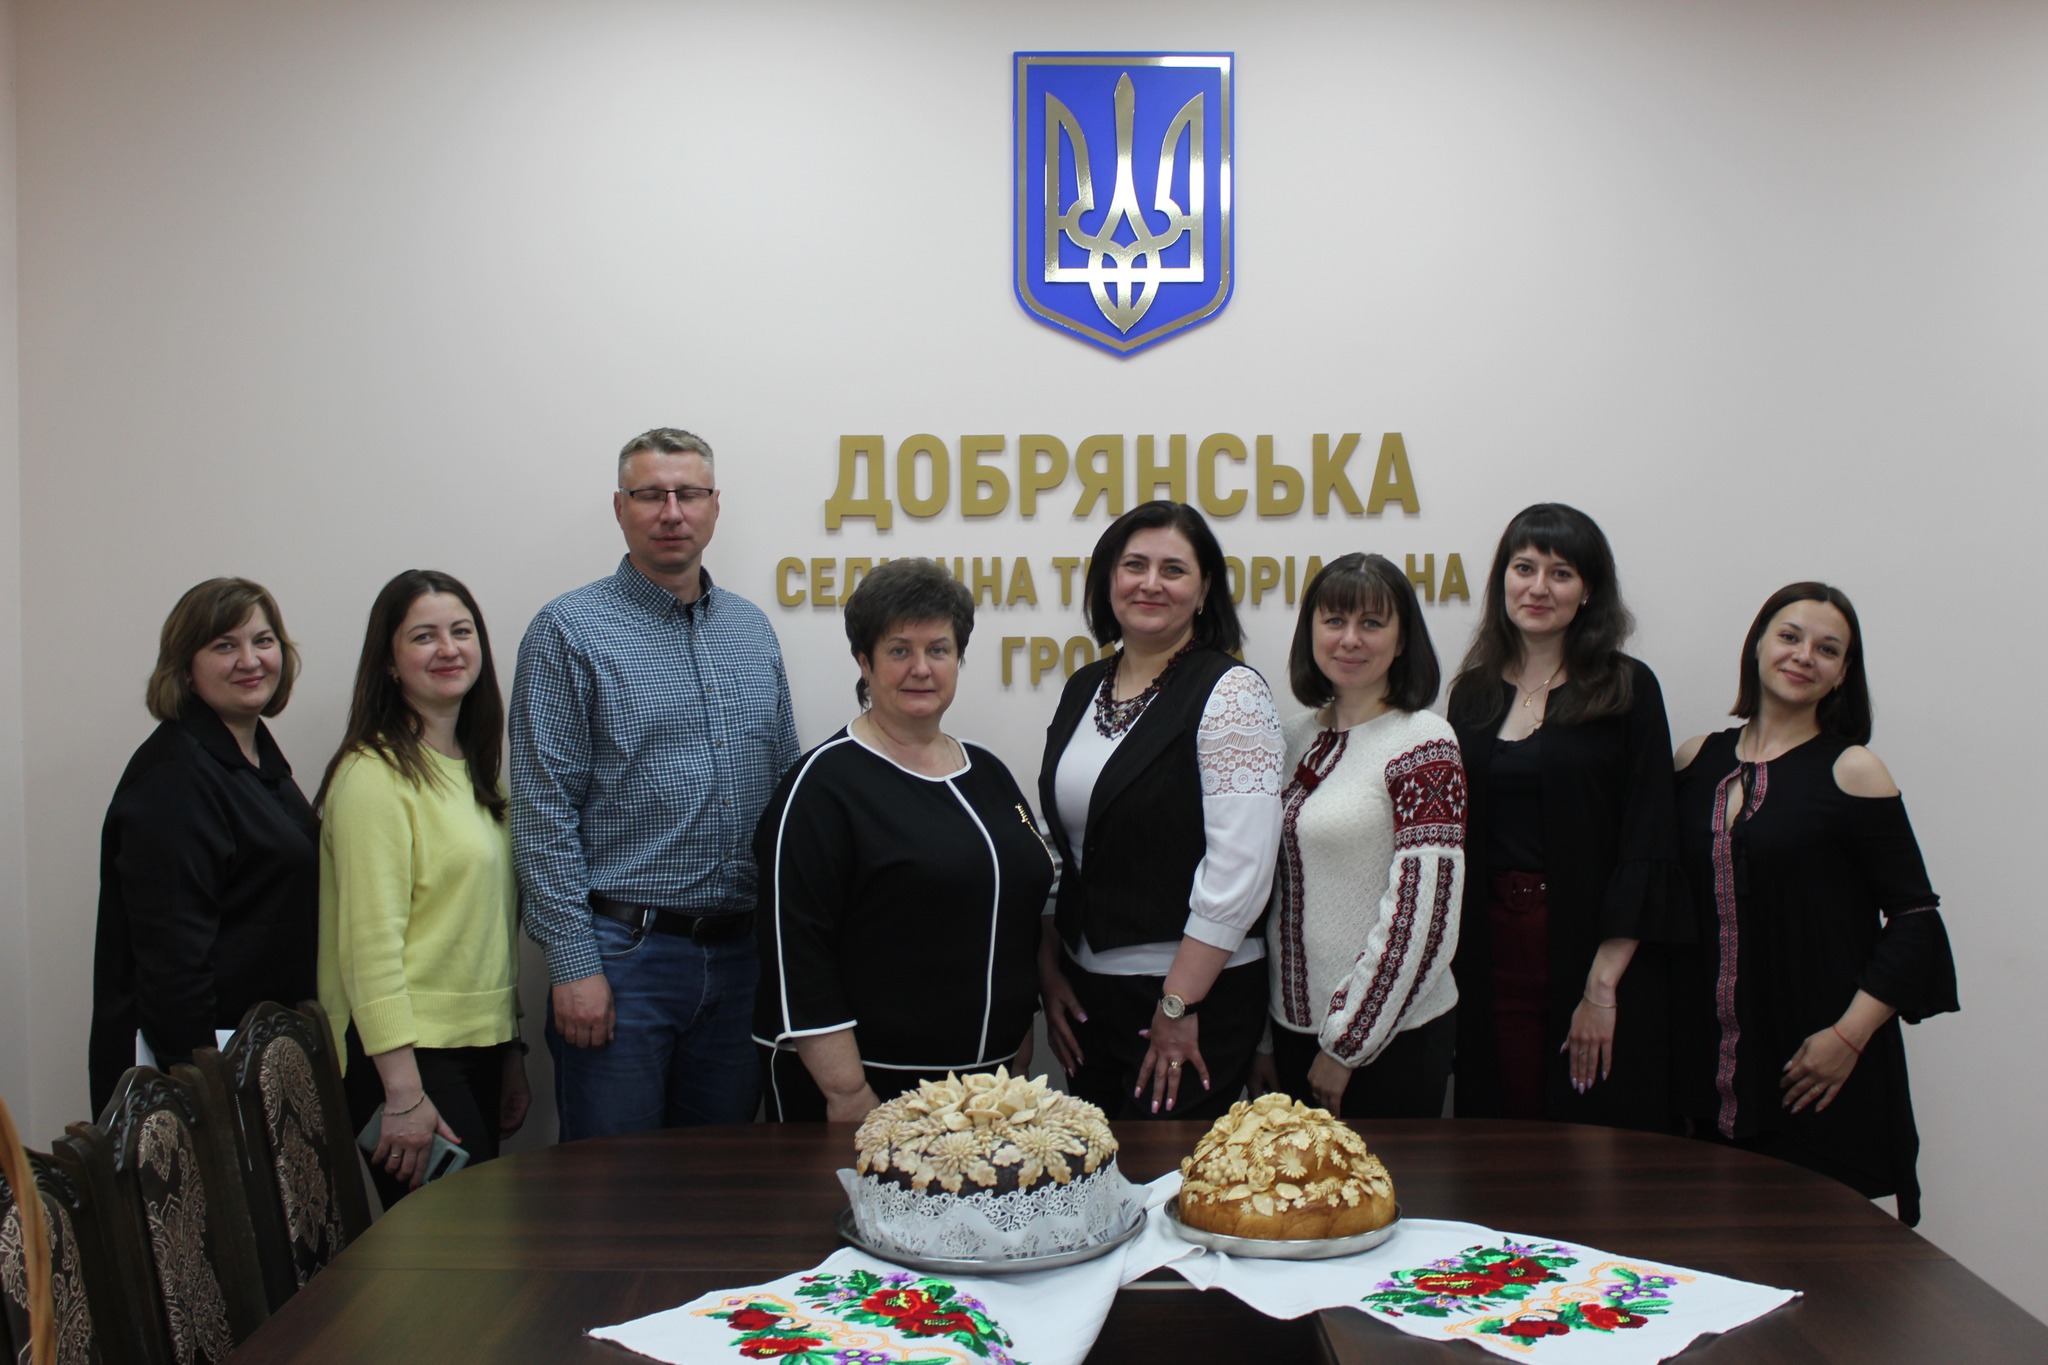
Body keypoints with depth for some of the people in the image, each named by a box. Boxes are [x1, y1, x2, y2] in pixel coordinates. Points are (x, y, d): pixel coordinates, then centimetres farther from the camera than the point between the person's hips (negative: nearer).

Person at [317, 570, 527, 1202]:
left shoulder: (478, 769, 14)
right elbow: (370, 947, -17)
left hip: (479, 1047, 8)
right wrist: (403, 1094, -20)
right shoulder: (375, 774, -12)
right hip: (408, 1054, -8)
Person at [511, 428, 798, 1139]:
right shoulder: (570, 630, -5)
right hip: (624, 953, -5)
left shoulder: (752, 629, 11)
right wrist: (573, 964, -13)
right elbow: (545, 813, -9)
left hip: (740, 949, 5)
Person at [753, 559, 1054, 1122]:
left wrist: (1020, 1053, 15)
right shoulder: (824, 781, -9)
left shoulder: (988, 774, 11)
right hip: (869, 1086, -6)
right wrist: (849, 1094, -19)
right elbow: (795, 951, -15)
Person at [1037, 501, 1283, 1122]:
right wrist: (1049, 970, 6)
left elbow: (1239, 867, -19)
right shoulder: (1083, 689, 8)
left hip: (1196, 998, -6)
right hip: (1086, 992, 6)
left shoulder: (1228, 691, -12)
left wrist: (1178, 1006, -18)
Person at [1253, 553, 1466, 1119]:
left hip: (1392, 1036, -6)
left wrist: (1345, 1043, -12)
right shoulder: (1295, 738, 7)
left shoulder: (1424, 743, -12)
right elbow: (1274, 890, 10)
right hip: (1293, 1025, 6)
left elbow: (1424, 913, -17)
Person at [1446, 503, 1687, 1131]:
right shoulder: (1473, 692, 9)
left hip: (1595, 948, -3)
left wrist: (1603, 985, -13)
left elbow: (1646, 845, -7)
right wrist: (1454, 965, 3)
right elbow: (1458, 842, 11)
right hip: (1492, 952, 3)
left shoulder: (1627, 689, -3)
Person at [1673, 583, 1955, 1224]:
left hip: (1816, 1074, -4)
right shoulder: (1697, 760, 8)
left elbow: (1915, 919, -6)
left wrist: (1849, 1036, -13)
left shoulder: (1851, 772, -5)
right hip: (1715, 1066, 4)